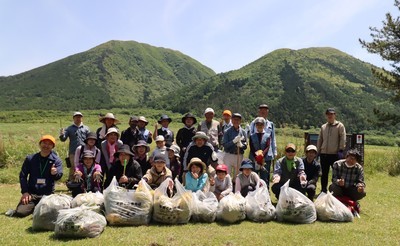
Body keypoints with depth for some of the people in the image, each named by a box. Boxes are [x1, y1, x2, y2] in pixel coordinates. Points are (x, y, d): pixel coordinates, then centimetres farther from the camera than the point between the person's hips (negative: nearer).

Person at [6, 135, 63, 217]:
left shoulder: (56, 160, -1)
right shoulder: (30, 159, 5)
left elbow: (59, 175, -12)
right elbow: (23, 176, 6)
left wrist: (55, 173, -38)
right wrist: (25, 192, -6)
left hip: (48, 195, -1)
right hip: (31, 193, 1)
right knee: (20, 212, -19)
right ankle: (32, 207, 16)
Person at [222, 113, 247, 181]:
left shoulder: (243, 132, 5)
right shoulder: (228, 131, -1)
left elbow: (245, 146, 3)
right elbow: (224, 144, -7)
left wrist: (241, 145, -19)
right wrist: (234, 141, -20)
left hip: (239, 156, 2)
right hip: (229, 155, -2)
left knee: (237, 175, 10)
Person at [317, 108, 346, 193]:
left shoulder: (340, 126, 0)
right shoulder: (323, 127, 14)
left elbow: (343, 139, -6)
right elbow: (319, 140, 16)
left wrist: (341, 150, -13)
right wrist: (318, 151, 10)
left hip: (335, 154, -4)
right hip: (324, 154, 5)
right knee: (324, 174, 11)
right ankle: (323, 191, 20)